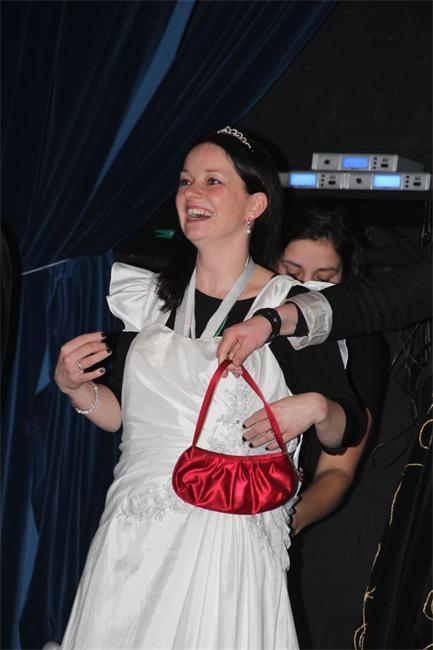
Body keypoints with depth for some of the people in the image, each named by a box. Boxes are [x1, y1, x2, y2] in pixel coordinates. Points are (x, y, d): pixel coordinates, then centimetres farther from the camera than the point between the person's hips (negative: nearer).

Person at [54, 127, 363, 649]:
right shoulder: (152, 296, 7)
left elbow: (347, 433, 1)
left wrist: (315, 407, -19)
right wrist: (74, 387, -3)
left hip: (227, 542, -4)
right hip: (132, 542, 4)